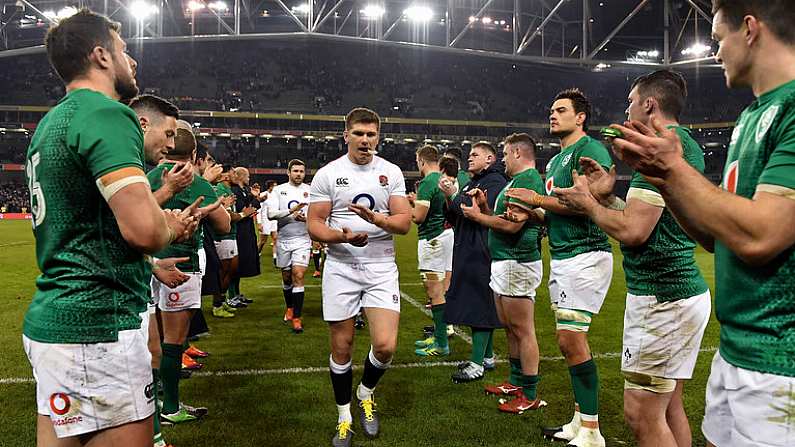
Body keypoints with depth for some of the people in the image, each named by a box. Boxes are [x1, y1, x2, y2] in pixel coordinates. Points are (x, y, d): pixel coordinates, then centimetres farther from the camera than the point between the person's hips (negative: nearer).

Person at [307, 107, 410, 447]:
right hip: (341, 268, 0)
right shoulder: (327, 174, 0)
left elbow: (404, 223, -2)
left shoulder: (391, 173, 4)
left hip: (382, 268, 1)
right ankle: (344, 418, 25)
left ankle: (365, 394, 24)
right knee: (341, 347, 5)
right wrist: (342, 236, -22)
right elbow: (314, 225, -3)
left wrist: (375, 218, -22)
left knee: (385, 346, -9)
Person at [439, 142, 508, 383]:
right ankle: (487, 355, 24)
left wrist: (454, 195, -10)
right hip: (467, 252, 9)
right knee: (480, 307, 14)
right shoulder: (472, 183, 20)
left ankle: (477, 364, -1)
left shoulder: (495, 181, -8)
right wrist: (449, 196, 2)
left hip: (482, 253, -9)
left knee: (479, 306, -6)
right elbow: (455, 218, 19)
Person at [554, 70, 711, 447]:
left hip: (661, 298, -10)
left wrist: (588, 203, -6)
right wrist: (606, 196, 14)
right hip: (688, 288, 10)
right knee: (669, 408, 18)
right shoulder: (688, 145, 16)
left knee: (642, 415, -2)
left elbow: (633, 231, -22)